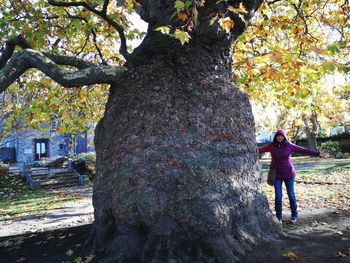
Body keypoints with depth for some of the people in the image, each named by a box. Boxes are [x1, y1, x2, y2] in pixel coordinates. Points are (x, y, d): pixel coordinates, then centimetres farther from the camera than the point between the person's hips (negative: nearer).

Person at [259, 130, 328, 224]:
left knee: (291, 195, 5)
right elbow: (260, 150, 7)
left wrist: (318, 153, -13)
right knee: (278, 196, 0)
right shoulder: (272, 146, -3)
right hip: (277, 174, 0)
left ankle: (294, 215, 24)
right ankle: (278, 216, 14)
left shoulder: (289, 145, -7)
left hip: (288, 174, 0)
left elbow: (304, 150, -8)